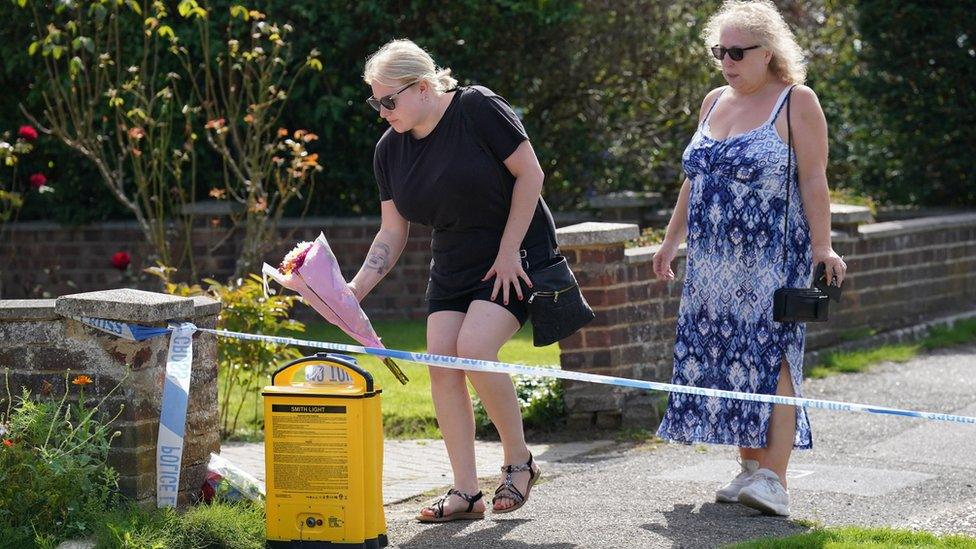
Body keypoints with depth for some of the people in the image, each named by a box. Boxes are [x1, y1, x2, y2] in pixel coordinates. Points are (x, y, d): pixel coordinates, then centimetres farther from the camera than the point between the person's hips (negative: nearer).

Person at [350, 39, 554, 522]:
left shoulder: (477, 109, -16)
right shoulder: (389, 150, 2)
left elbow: (530, 173, -14)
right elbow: (392, 232, 5)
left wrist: (508, 252, -16)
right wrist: (357, 288, -9)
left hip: (516, 255, -7)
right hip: (452, 266, 7)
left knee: (474, 349, -23)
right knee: (441, 364, -7)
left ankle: (519, 461, -2)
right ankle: (465, 492, -1)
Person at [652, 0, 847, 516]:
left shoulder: (796, 102, -3)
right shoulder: (714, 102, 16)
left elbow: (814, 179, -9)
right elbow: (694, 180, 21)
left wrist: (822, 246, -17)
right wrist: (671, 241, 20)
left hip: (772, 259, -6)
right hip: (715, 262, 7)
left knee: (769, 358, -12)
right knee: (728, 359, 4)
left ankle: (774, 479, -16)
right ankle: (749, 469, 11)